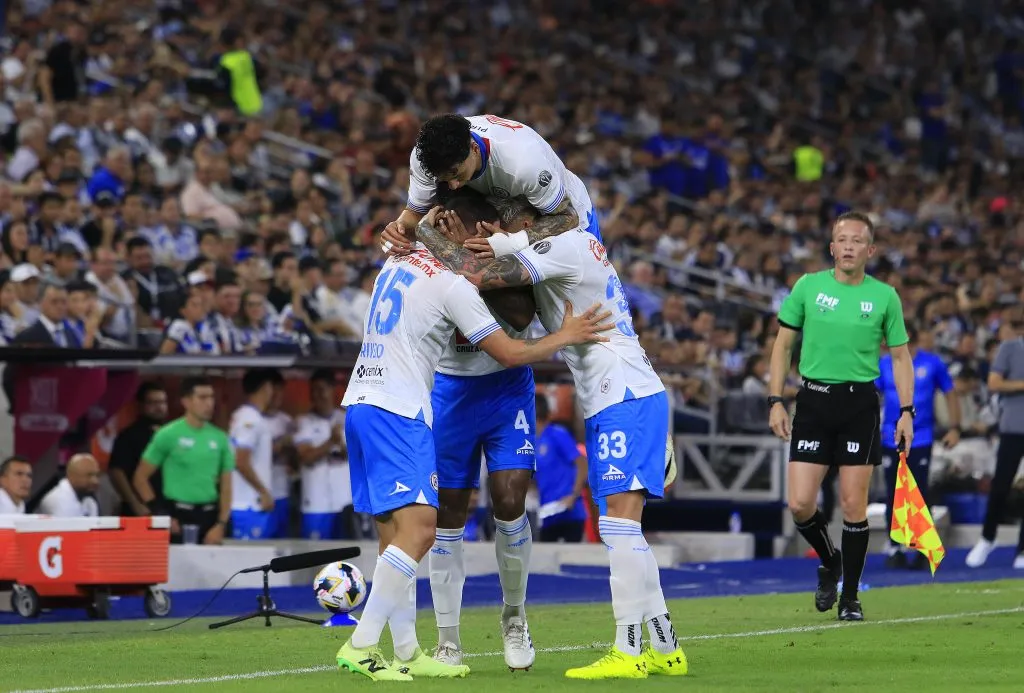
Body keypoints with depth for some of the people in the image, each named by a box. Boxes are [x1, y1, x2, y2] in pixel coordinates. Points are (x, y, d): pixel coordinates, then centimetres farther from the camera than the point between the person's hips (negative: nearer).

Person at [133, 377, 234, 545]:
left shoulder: (220, 438, 7)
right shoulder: (168, 435, -2)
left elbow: (226, 487, 10)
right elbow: (140, 478, 1)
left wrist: (221, 525, -2)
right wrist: (161, 516, -5)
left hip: (209, 517, 4)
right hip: (178, 517, -4)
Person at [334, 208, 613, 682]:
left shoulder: (396, 264, 13)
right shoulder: (452, 286, -8)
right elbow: (508, 353, -4)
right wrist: (565, 336, 9)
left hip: (359, 402, 9)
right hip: (398, 412, -9)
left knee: (394, 531, 9)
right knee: (418, 527, -14)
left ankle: (407, 654, 9)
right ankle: (361, 646, -21)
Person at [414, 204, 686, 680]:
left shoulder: (564, 246, -13)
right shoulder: (578, 246, 17)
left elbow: (477, 276, -21)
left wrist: (428, 233, -7)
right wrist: (460, 240, 6)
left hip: (627, 398, -10)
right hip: (614, 403, 10)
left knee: (619, 520, -15)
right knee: (621, 528, 10)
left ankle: (627, 652, -19)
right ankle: (664, 650, 13)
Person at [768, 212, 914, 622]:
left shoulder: (884, 296, 3)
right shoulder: (808, 287, 3)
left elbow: (900, 356, 10)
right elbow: (783, 345, 9)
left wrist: (906, 411, 0)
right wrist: (775, 401, 1)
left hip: (860, 403, 0)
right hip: (813, 399, 1)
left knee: (854, 505, -2)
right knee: (800, 505, -7)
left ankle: (850, 598, 10)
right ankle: (828, 561, 24)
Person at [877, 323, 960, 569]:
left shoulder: (932, 363, -1)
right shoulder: (884, 364, 2)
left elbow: (950, 394, 7)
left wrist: (955, 428, 2)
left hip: (921, 438, -2)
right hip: (891, 438, 2)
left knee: (919, 495, -5)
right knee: (894, 495, 5)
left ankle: (924, 550, 2)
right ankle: (894, 548, 14)